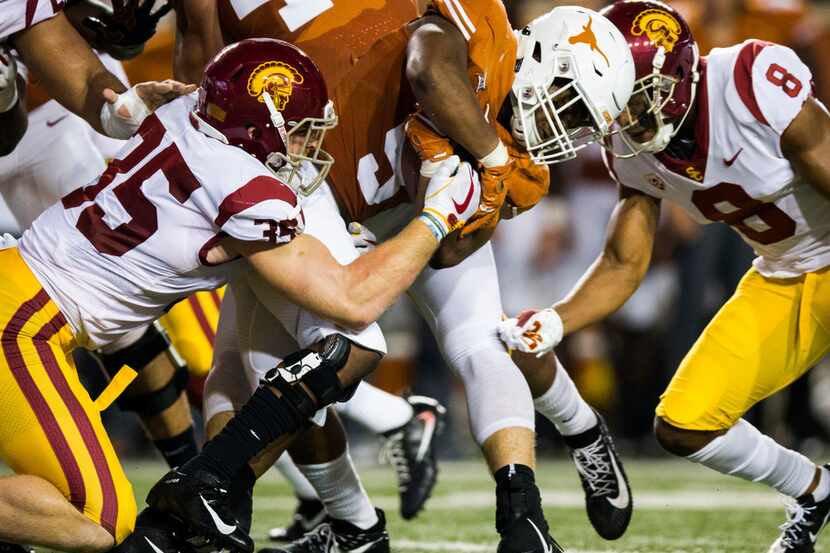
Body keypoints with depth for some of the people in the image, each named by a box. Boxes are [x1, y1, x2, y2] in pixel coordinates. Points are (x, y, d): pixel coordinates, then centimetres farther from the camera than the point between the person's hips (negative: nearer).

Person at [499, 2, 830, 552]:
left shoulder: (755, 81, -28)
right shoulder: (634, 151, -7)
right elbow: (624, 264, 1)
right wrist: (554, 322, -16)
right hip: (781, 276, 7)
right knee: (683, 427, 4)